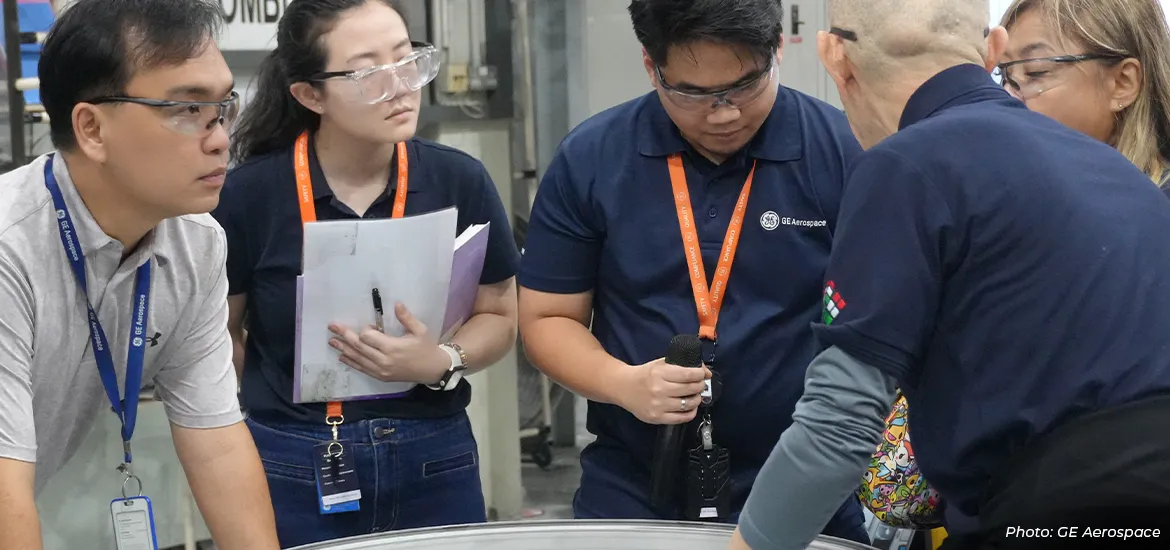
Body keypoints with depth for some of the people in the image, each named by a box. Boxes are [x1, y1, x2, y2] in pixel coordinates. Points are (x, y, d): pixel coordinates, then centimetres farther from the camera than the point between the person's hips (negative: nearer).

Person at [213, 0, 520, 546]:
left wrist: (443, 364, -13)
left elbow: (497, 317, 4)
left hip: (435, 459, 2)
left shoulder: (460, 180, -6)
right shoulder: (250, 193, -10)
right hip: (294, 468, -2)